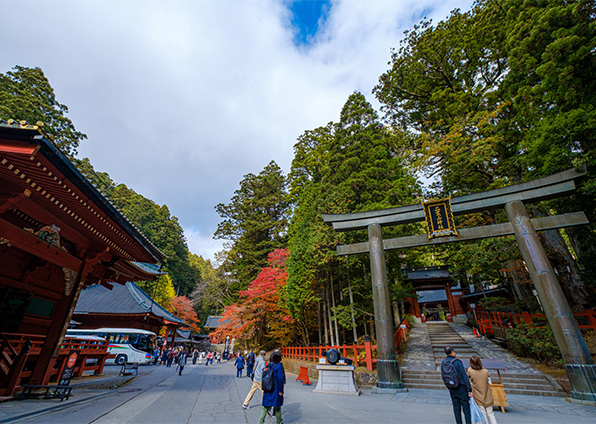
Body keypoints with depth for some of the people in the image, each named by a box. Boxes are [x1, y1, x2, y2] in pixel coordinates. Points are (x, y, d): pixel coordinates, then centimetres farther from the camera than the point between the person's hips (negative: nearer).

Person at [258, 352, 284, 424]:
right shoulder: (278, 366, -16)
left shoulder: (269, 365, 4)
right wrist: (280, 390, -12)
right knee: (277, 407, 12)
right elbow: (280, 379, -18)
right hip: (276, 389, -5)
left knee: (266, 407, 13)